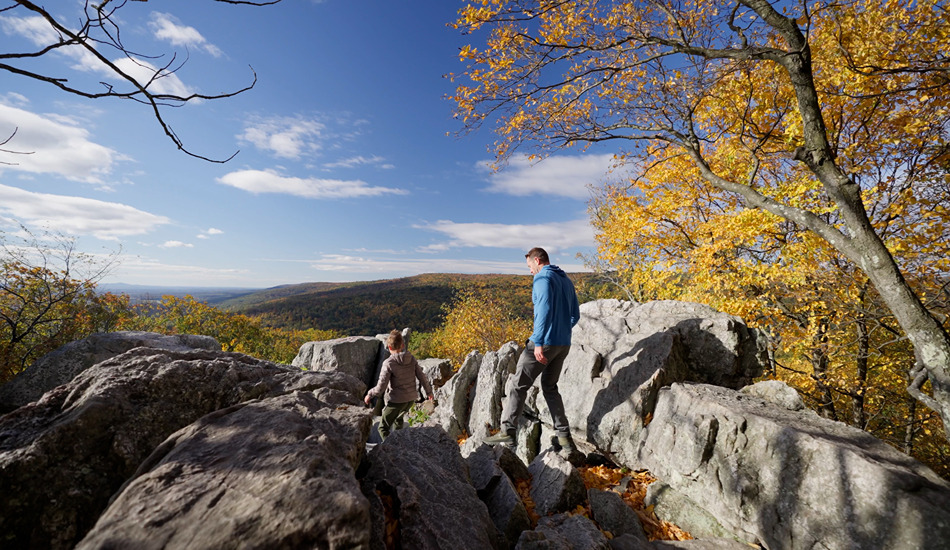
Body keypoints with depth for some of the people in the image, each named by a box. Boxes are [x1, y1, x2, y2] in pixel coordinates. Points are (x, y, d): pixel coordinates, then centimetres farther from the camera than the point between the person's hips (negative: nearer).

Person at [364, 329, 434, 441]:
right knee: (398, 418, 33)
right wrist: (429, 391, 16)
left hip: (397, 401, -6)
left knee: (383, 428, 10)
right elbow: (422, 377, 1)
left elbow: (381, 387, -16)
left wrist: (369, 394, 3)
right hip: (411, 399, 6)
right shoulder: (412, 359, -3)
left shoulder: (388, 363, -16)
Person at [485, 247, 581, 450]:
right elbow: (575, 315, 18)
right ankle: (564, 435, 21)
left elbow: (544, 310, -23)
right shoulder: (566, 281, 16)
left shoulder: (543, 278, -10)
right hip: (564, 344, 8)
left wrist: (538, 342, -24)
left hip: (545, 342, -8)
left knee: (519, 384, 2)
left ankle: (507, 430, 6)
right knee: (550, 387, 19)